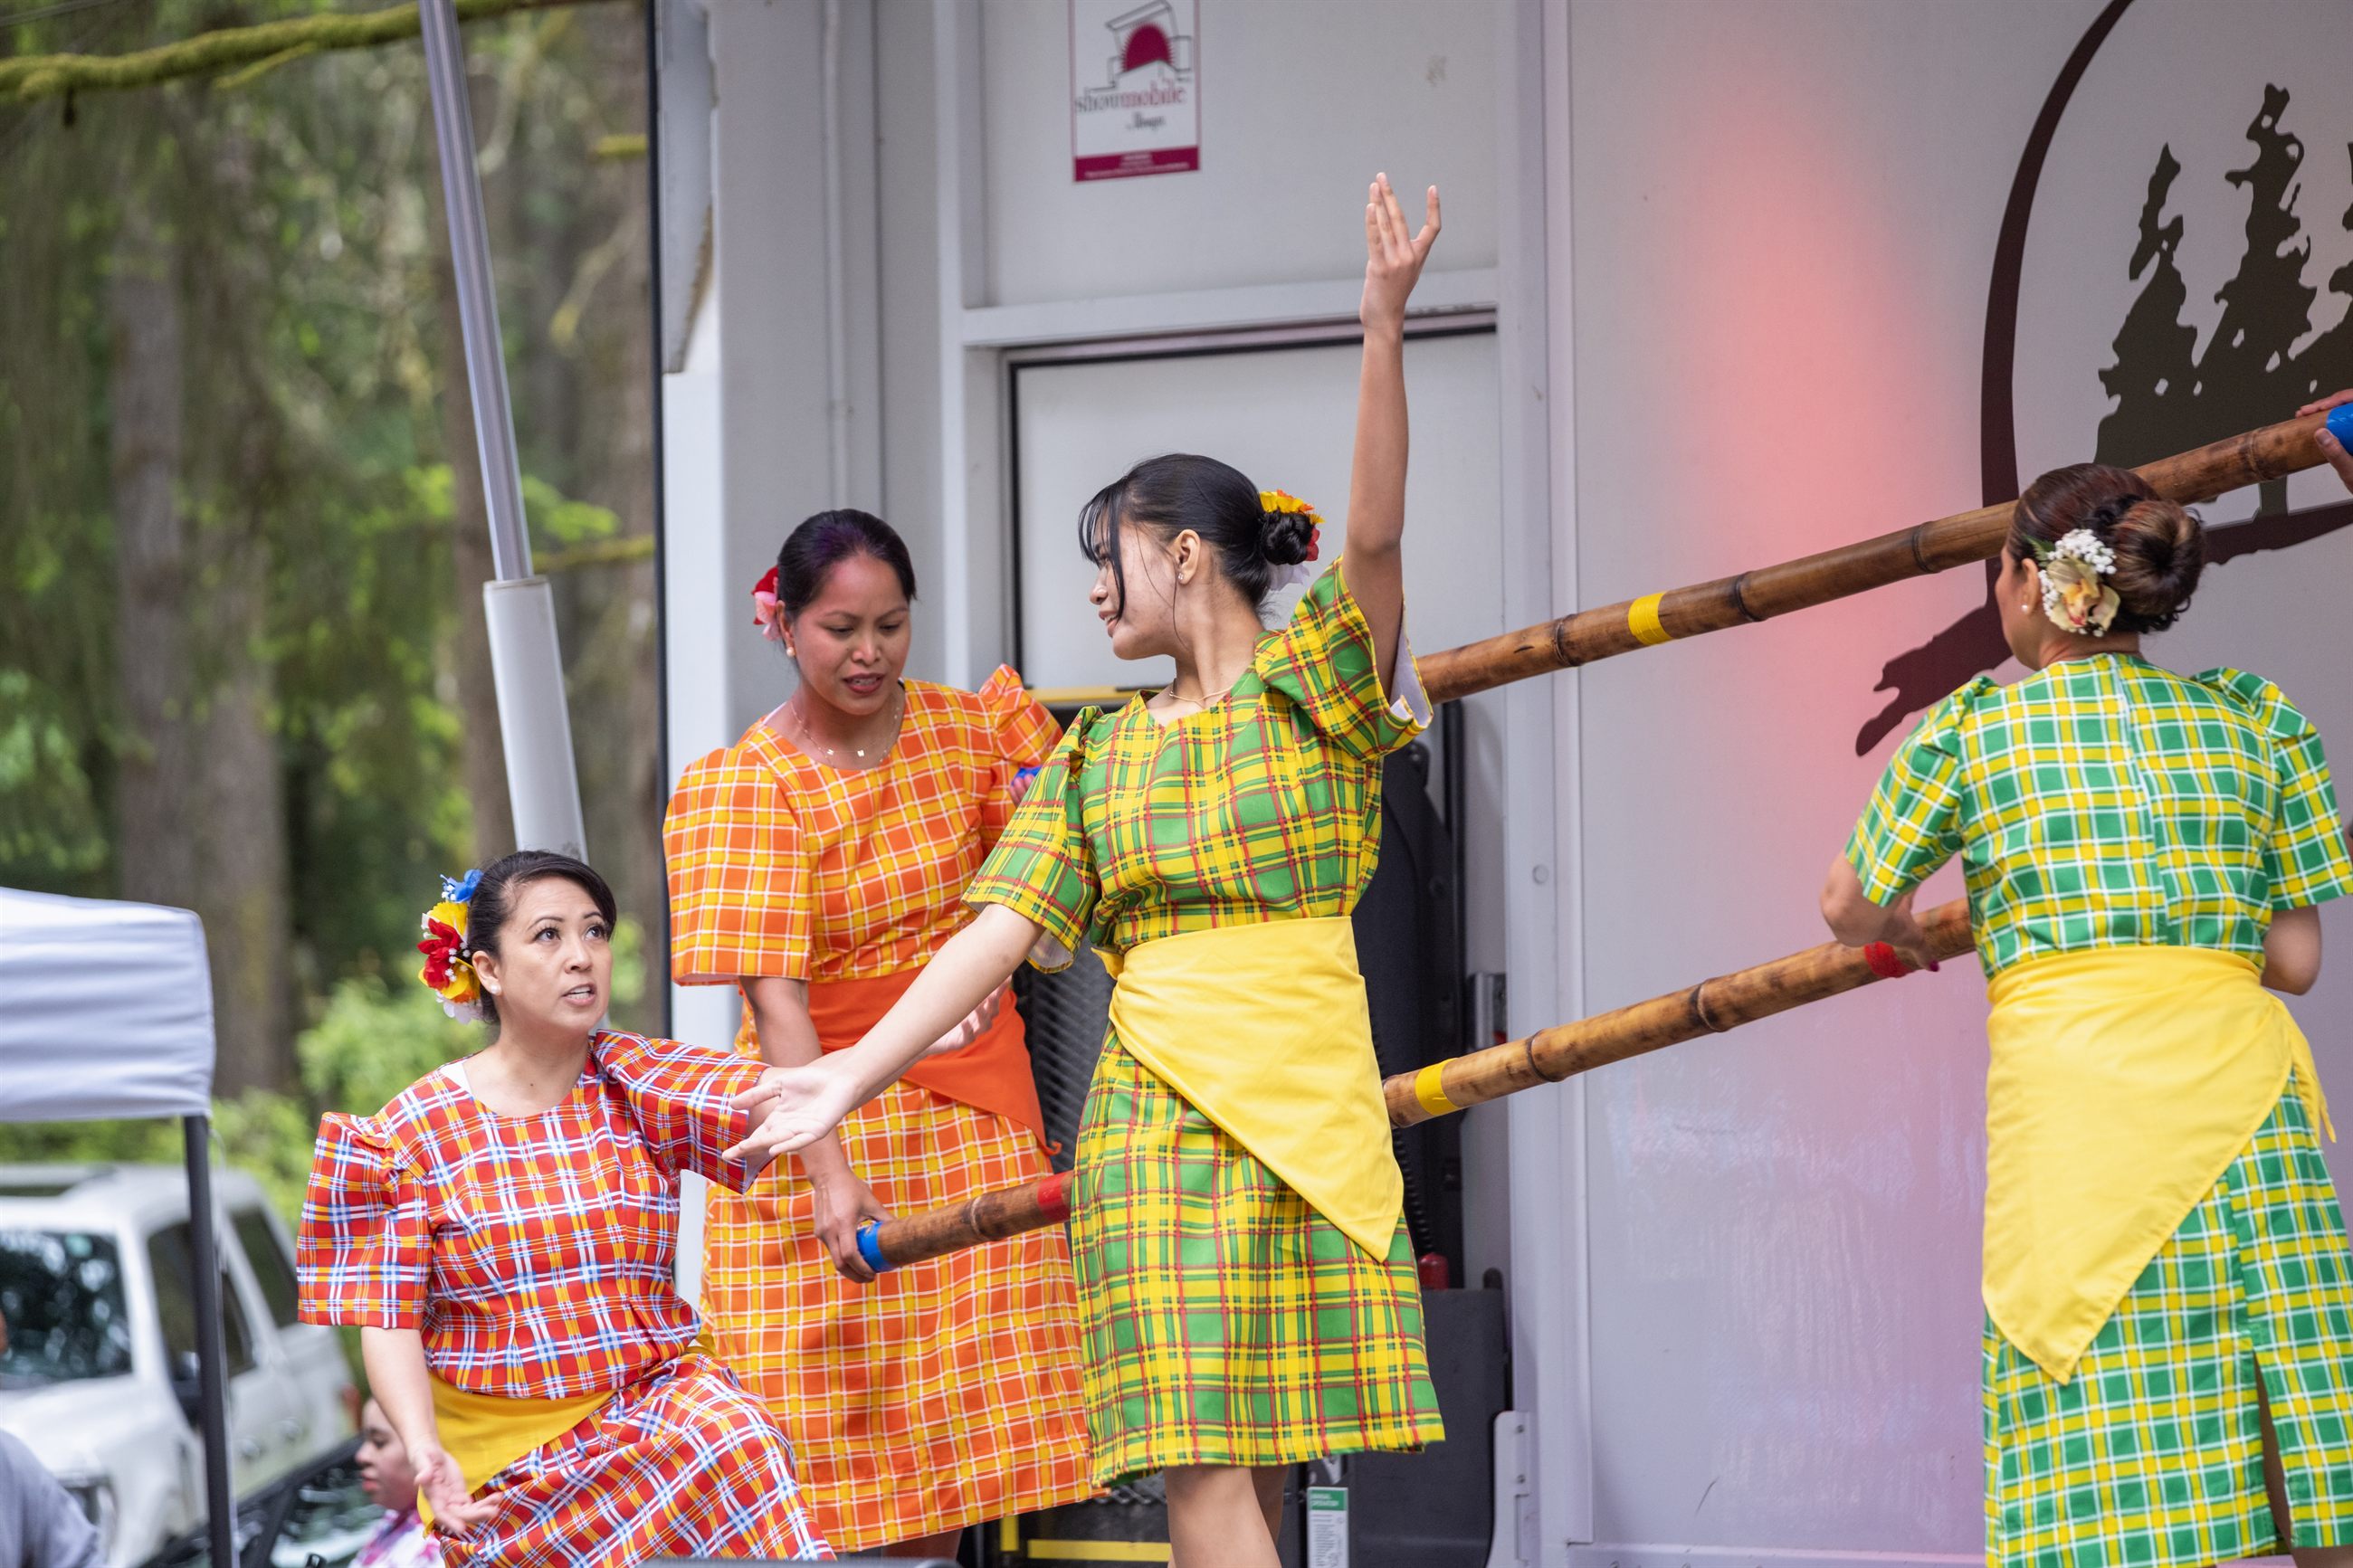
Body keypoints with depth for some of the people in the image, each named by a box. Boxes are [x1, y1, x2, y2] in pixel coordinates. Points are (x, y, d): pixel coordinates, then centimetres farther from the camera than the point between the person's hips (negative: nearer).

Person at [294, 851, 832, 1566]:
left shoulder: (636, 1085, 3)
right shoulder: (412, 1132, -2)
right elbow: (387, 1320, -5)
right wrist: (425, 1452, -23)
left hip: (652, 1397, 1)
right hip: (504, 1447, -1)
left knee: (735, 1442, -30)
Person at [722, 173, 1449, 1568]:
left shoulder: (1317, 682, 4)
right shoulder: (1099, 754, 14)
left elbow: (1374, 532, -13)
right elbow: (1002, 929, 7)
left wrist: (1385, 328, -25)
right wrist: (851, 1076, -2)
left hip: (1315, 1098, -2)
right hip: (1161, 1111, 2)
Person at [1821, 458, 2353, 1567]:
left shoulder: (1970, 730, 7)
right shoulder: (2254, 720, 13)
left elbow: (1846, 905, 21)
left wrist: (1897, 930, 44)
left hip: (2074, 1091, -3)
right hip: (2249, 1088, 3)